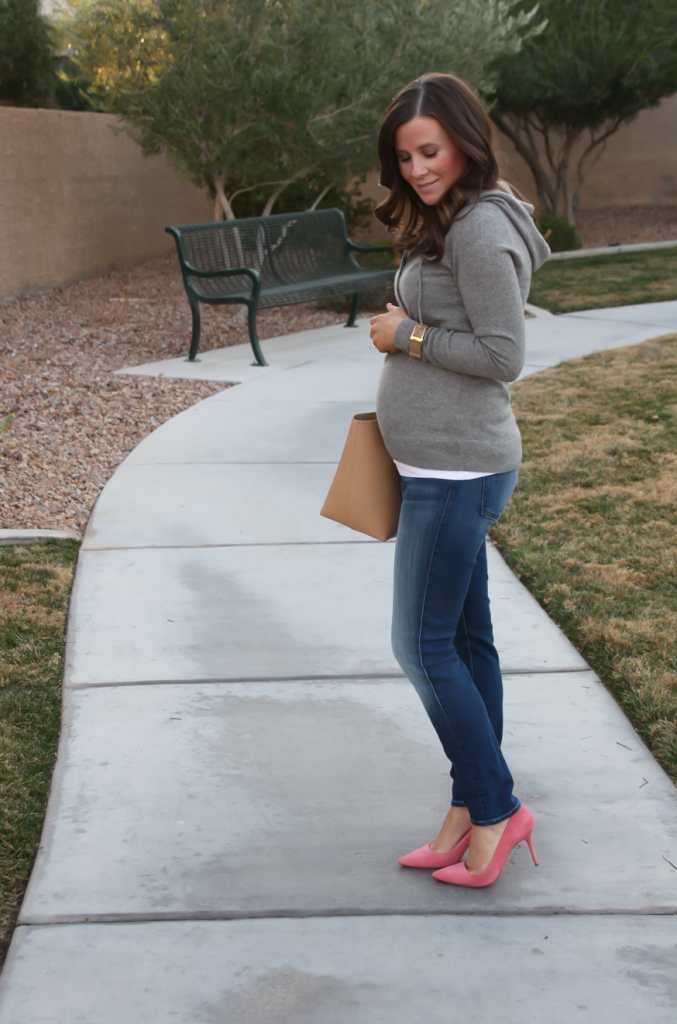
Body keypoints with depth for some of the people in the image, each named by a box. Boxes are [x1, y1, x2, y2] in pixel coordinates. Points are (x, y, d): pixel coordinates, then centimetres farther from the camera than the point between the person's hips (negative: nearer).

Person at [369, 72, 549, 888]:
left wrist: (406, 336, -13)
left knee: (424, 645, -3)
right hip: (442, 463, 10)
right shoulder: (448, 222, 14)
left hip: (457, 471, -10)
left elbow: (503, 356, -20)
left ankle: (494, 807, 10)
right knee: (465, 640, 14)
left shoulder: (481, 230, -17)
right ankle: (472, 810, 23)